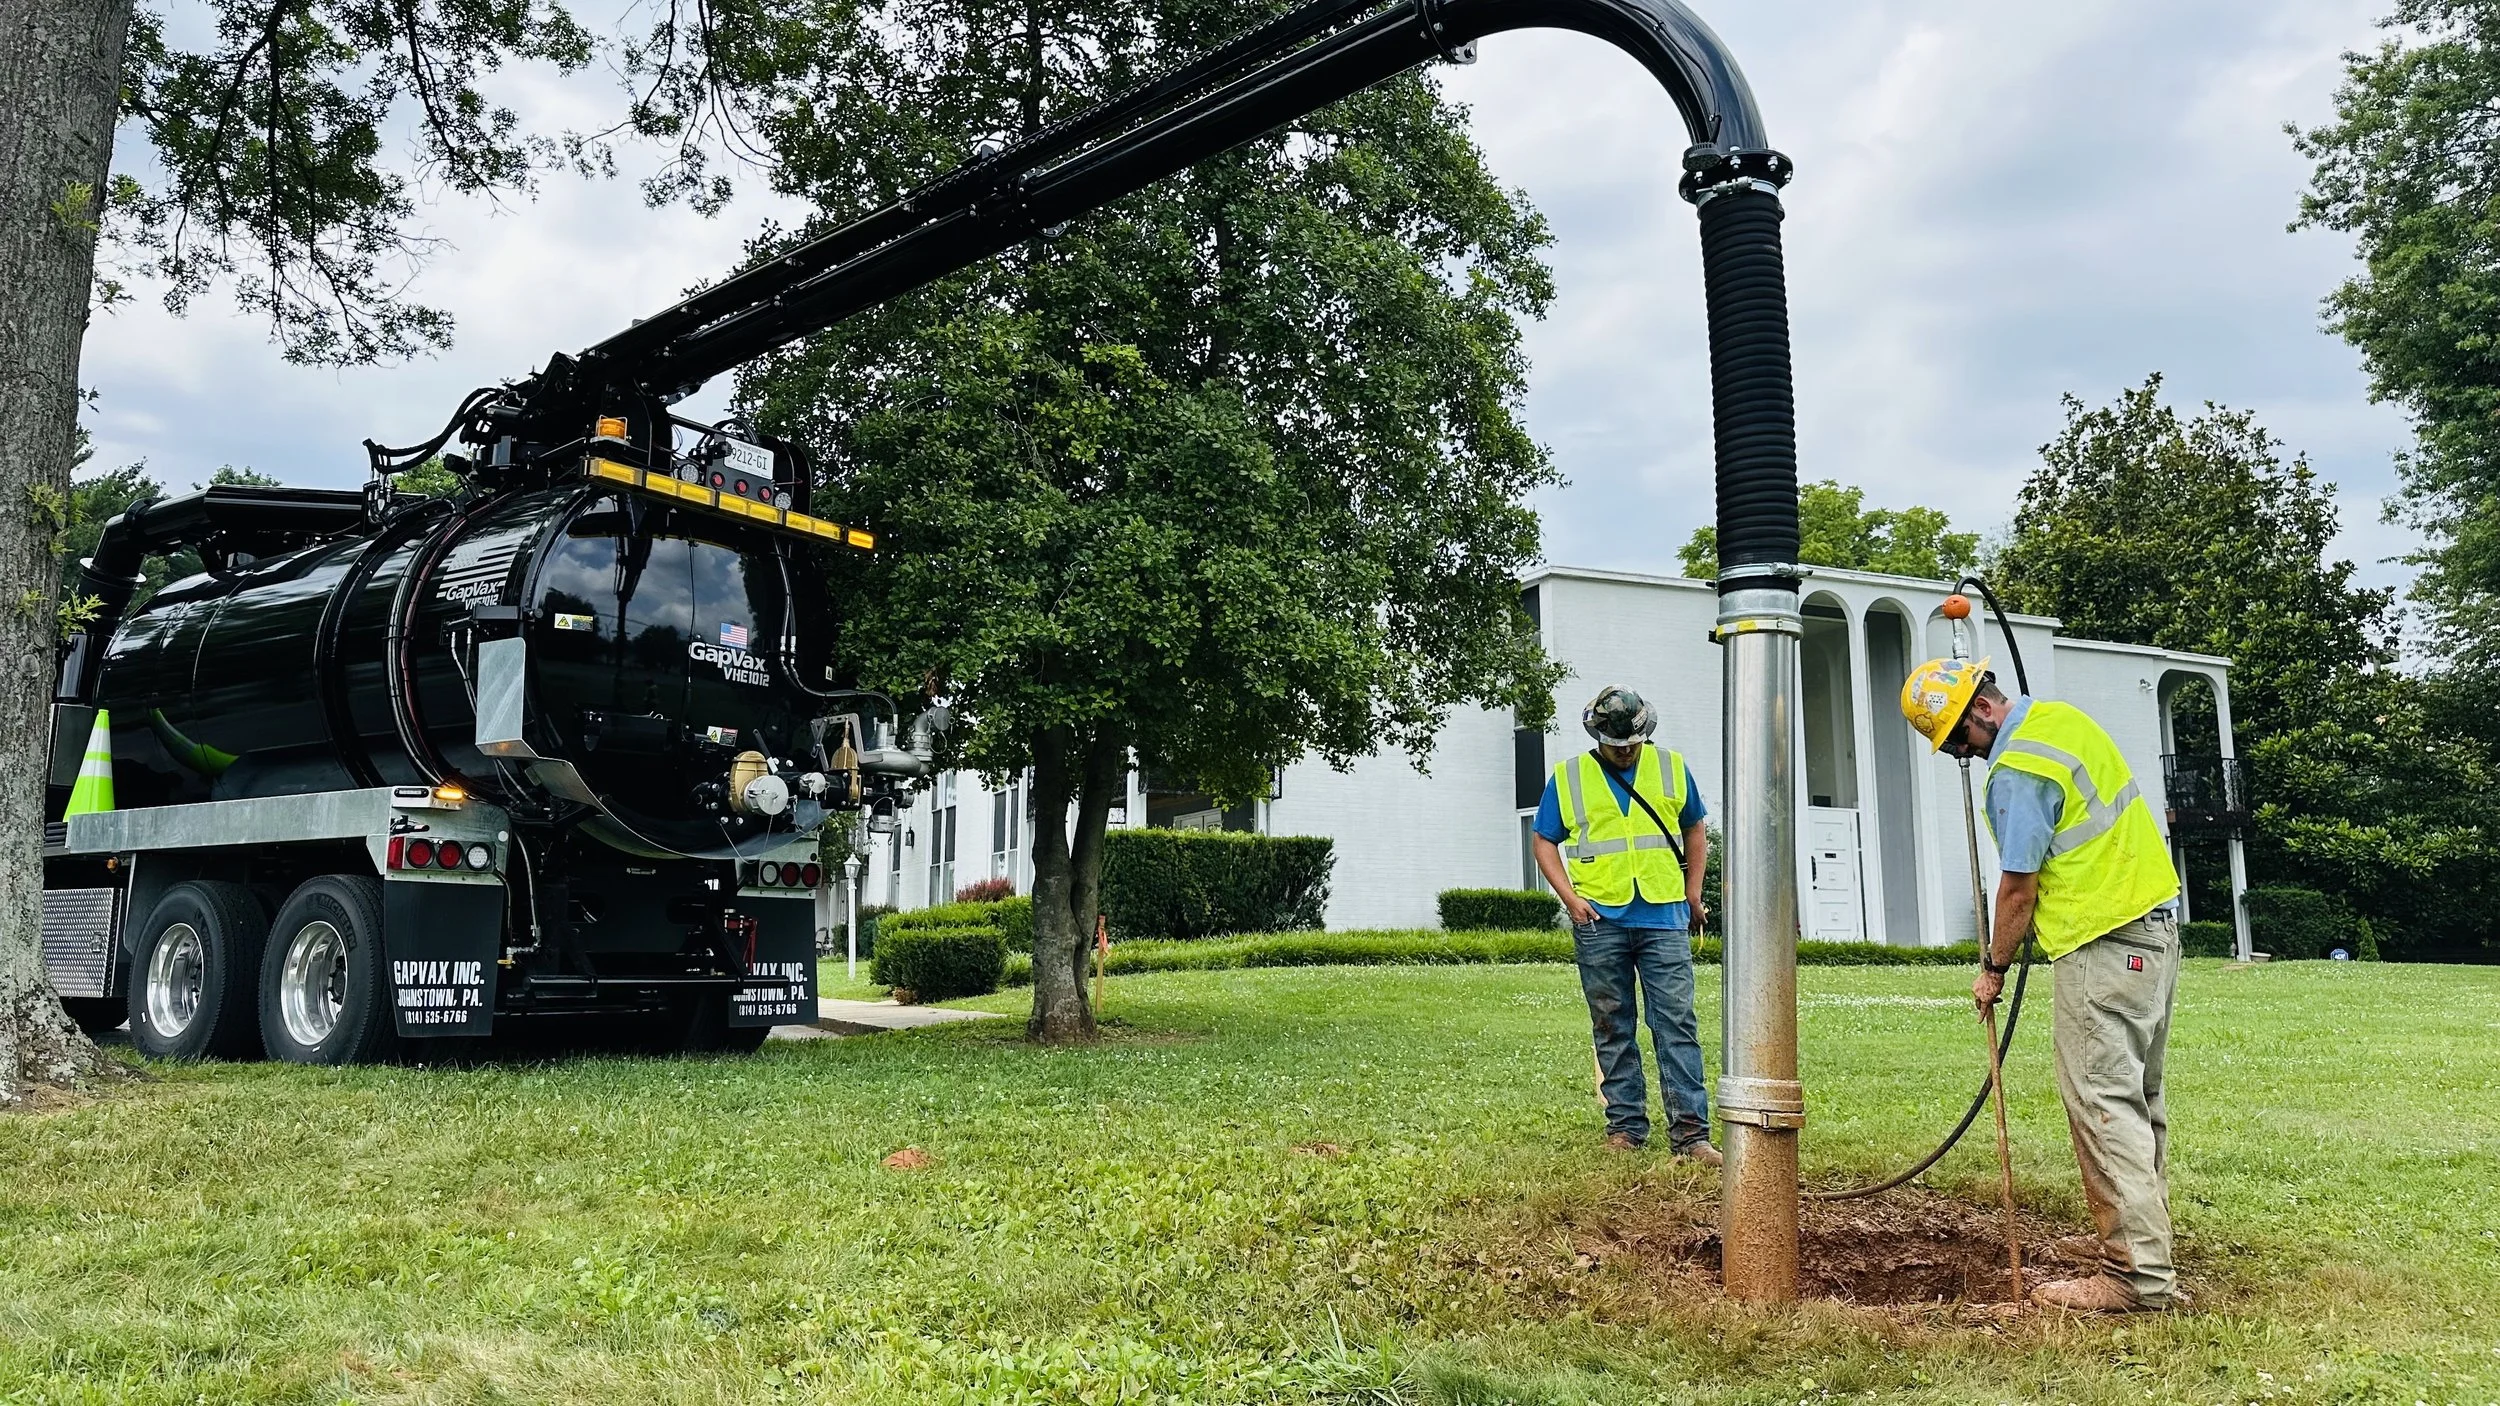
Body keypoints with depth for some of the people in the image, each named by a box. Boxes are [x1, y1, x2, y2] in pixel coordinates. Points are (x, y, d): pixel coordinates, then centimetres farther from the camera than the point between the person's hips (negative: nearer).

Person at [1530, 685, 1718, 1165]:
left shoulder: (1671, 768, 8)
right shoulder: (1568, 777, 4)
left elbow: (1694, 830, 20)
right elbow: (1544, 841, 9)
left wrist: (1693, 894, 13)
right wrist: (1570, 897, -4)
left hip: (1664, 919, 0)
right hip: (1600, 923, 0)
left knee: (1676, 1023, -5)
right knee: (1613, 1029, 7)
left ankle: (1690, 1132, -5)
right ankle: (1625, 1126, 16)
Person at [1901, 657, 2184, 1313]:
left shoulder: (2016, 773, -18)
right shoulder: (2063, 716, 11)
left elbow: (2018, 890, -12)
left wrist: (1994, 968, 0)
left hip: (2105, 944, -10)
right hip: (2158, 920, 10)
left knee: (2102, 1103, -8)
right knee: (2139, 1096, 16)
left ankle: (2137, 1274, -7)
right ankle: (2146, 1241, 25)